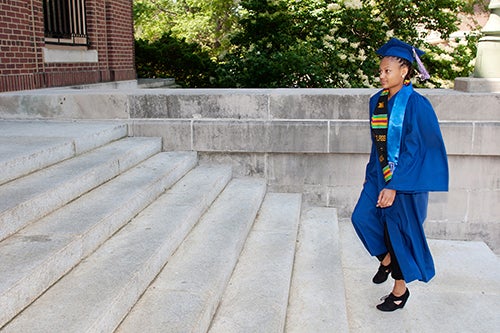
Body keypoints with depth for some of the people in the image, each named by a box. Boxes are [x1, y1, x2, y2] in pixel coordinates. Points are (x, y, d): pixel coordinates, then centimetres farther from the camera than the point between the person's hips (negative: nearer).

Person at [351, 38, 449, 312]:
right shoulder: (377, 100, 4)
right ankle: (386, 258, 29)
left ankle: (400, 289, 23)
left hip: (405, 178, -7)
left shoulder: (416, 104, -18)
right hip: (380, 173, 7)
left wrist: (394, 186, -21)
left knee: (398, 230, 3)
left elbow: (414, 149, -19)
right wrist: (371, 173, 14)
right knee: (361, 217, 0)